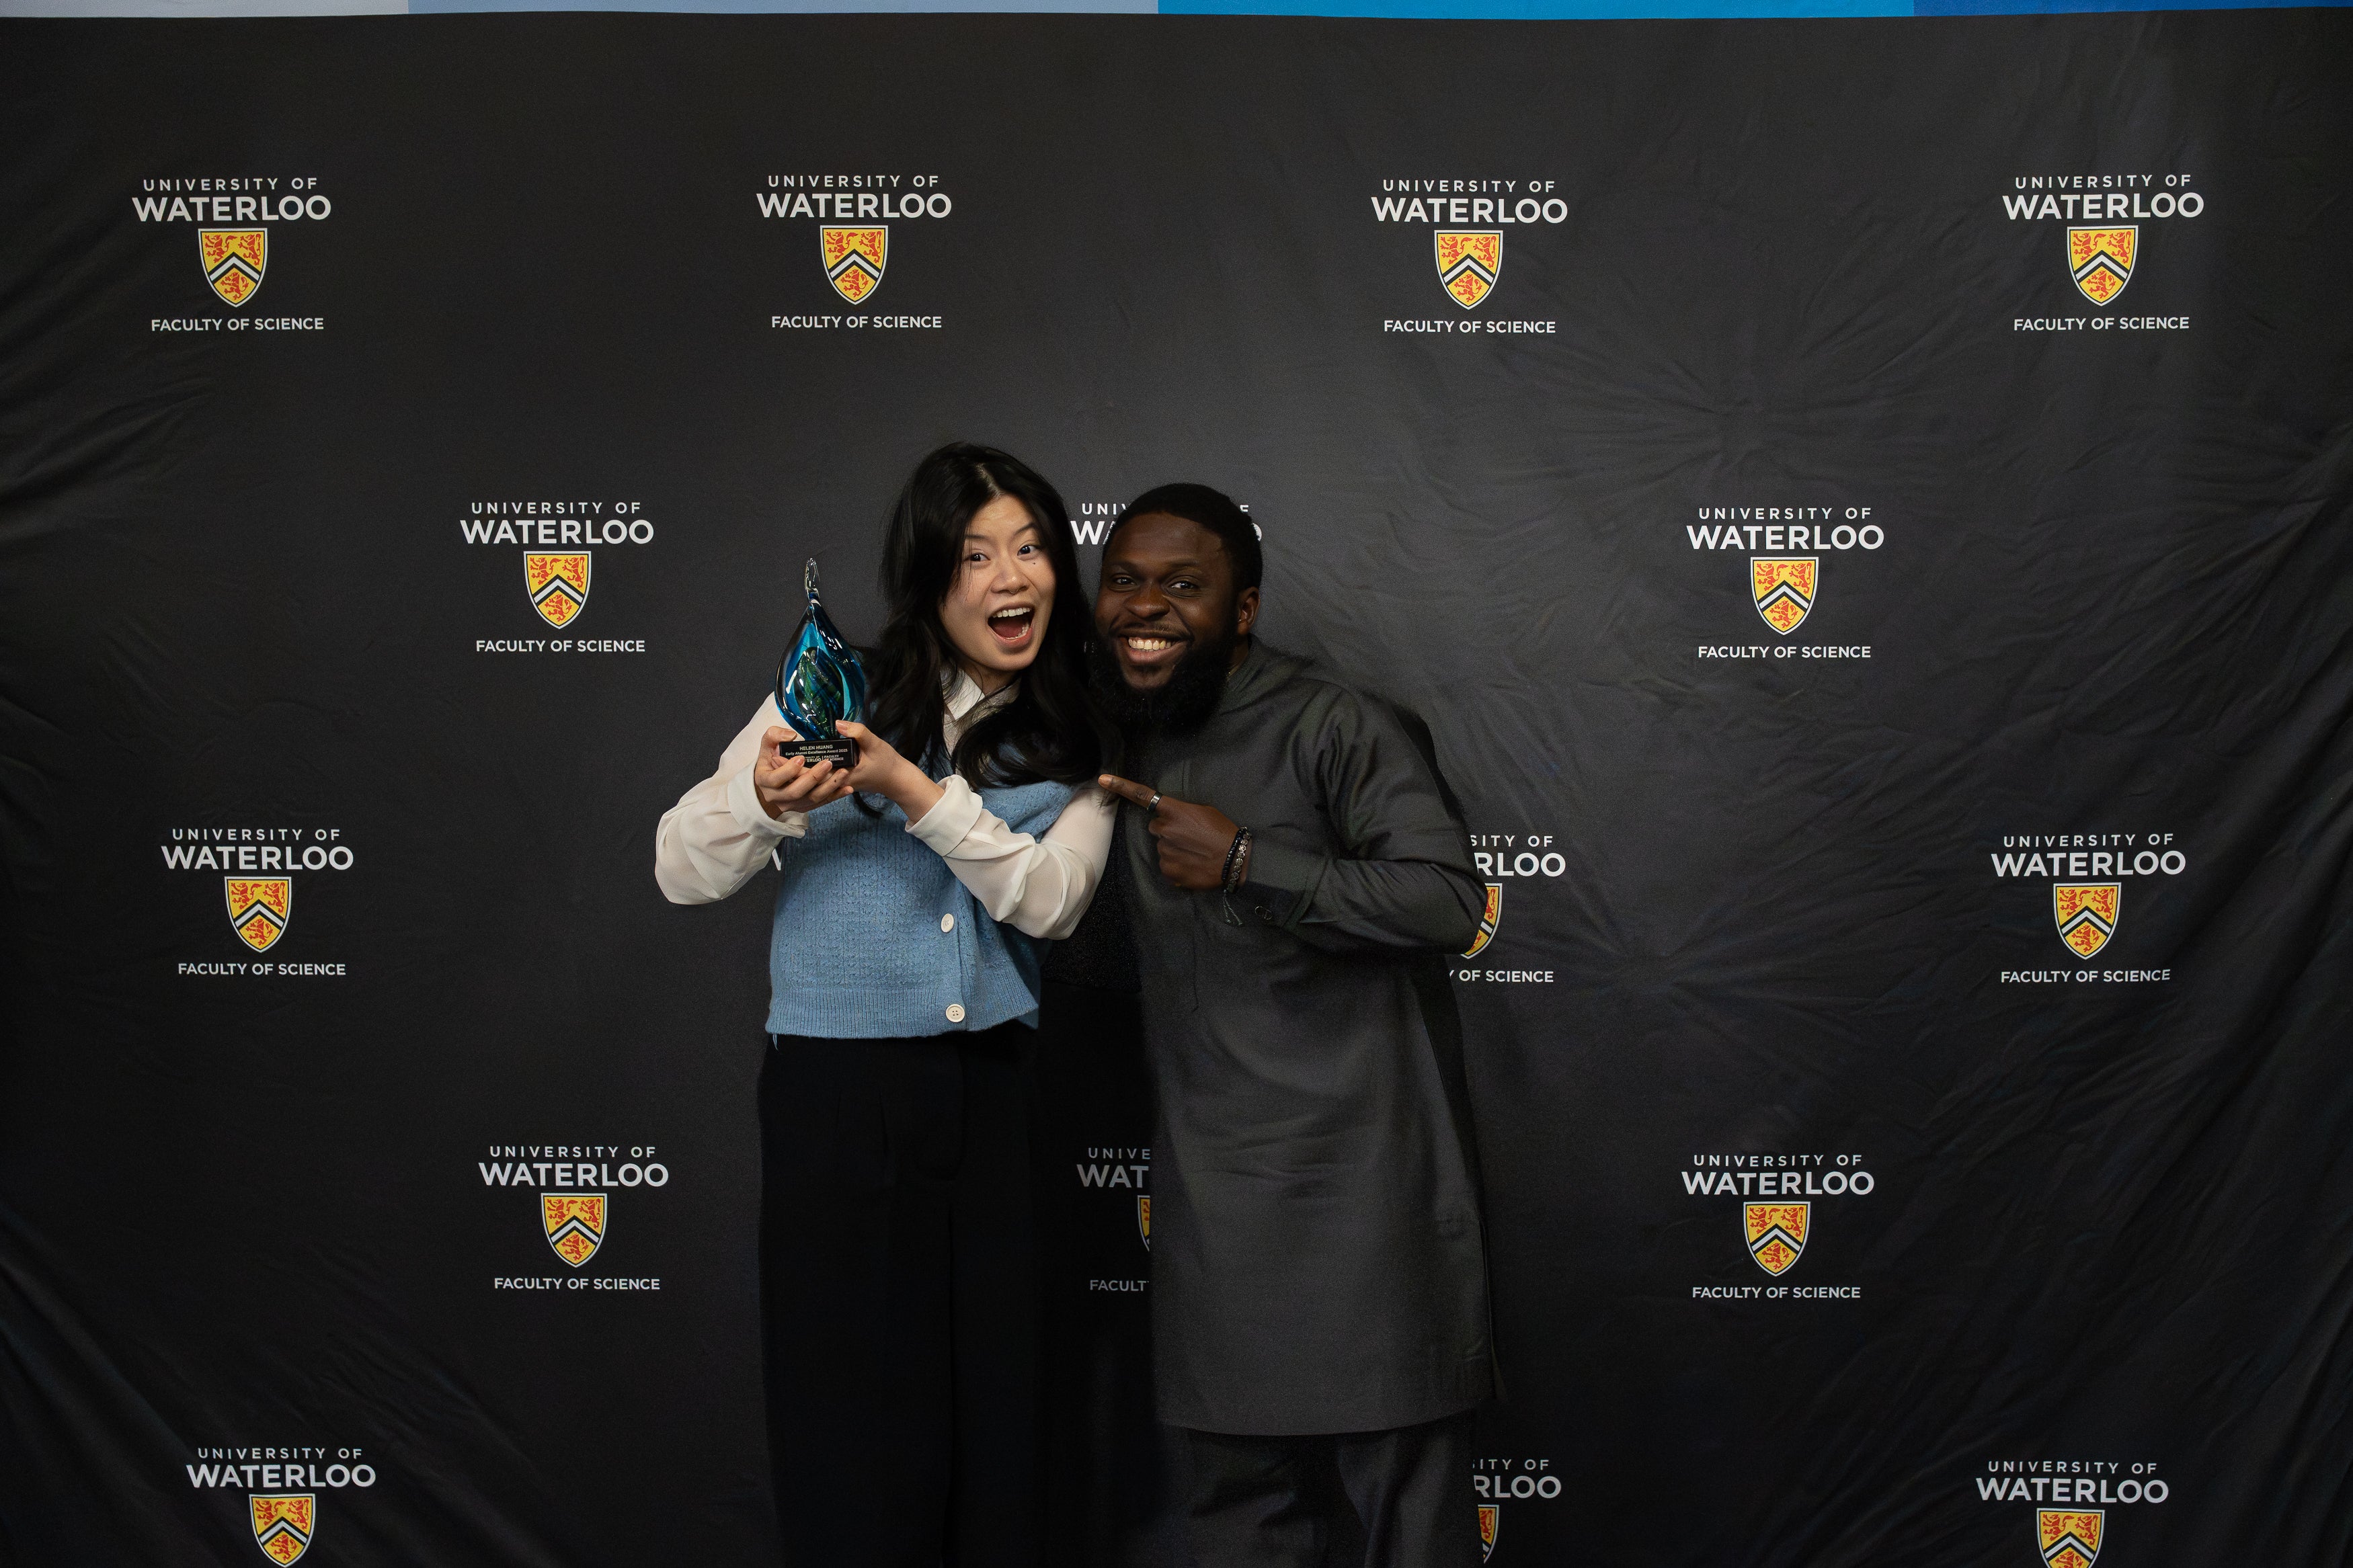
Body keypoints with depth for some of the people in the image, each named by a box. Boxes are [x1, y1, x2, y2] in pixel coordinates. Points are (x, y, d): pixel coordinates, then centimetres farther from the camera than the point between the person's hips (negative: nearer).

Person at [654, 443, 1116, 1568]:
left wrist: (913, 789, -20)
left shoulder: (1075, 749, 8)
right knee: (853, 1445, 2)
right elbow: (681, 872, -3)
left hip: (986, 1104, 3)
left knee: (992, 1434, 8)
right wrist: (764, 801, -24)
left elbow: (1049, 898, -9)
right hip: (835, 1101, -2)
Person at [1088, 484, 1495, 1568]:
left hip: (1357, 1176, -7)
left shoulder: (1328, 726, -11)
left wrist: (1245, 862, -23)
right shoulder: (1127, 743, 12)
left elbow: (1448, 901, -22)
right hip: (1212, 1188, 7)